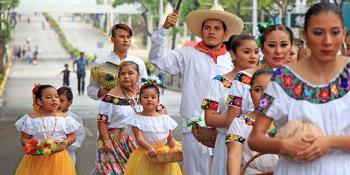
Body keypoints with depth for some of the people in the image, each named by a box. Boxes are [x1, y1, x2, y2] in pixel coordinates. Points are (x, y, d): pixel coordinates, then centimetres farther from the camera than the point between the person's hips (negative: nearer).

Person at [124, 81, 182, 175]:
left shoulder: (165, 118, 4)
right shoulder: (137, 118, -6)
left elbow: (170, 138, 9)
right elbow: (139, 138, -16)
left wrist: (175, 149, -9)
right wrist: (149, 148, -31)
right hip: (145, 154, -3)